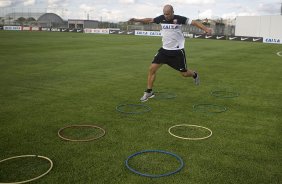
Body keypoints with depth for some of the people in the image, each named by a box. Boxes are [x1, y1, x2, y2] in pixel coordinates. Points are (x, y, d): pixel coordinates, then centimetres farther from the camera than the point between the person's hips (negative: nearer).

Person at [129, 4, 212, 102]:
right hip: (165, 50, 3)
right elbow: (149, 20, 13)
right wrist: (136, 20, 6)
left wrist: (205, 29, -27)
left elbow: (194, 22, -14)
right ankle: (149, 92, 5)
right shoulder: (161, 18, -2)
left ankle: (195, 75, 43)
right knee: (152, 68, -9)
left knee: (184, 73, 5)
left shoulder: (179, 19, -13)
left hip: (177, 51, -3)